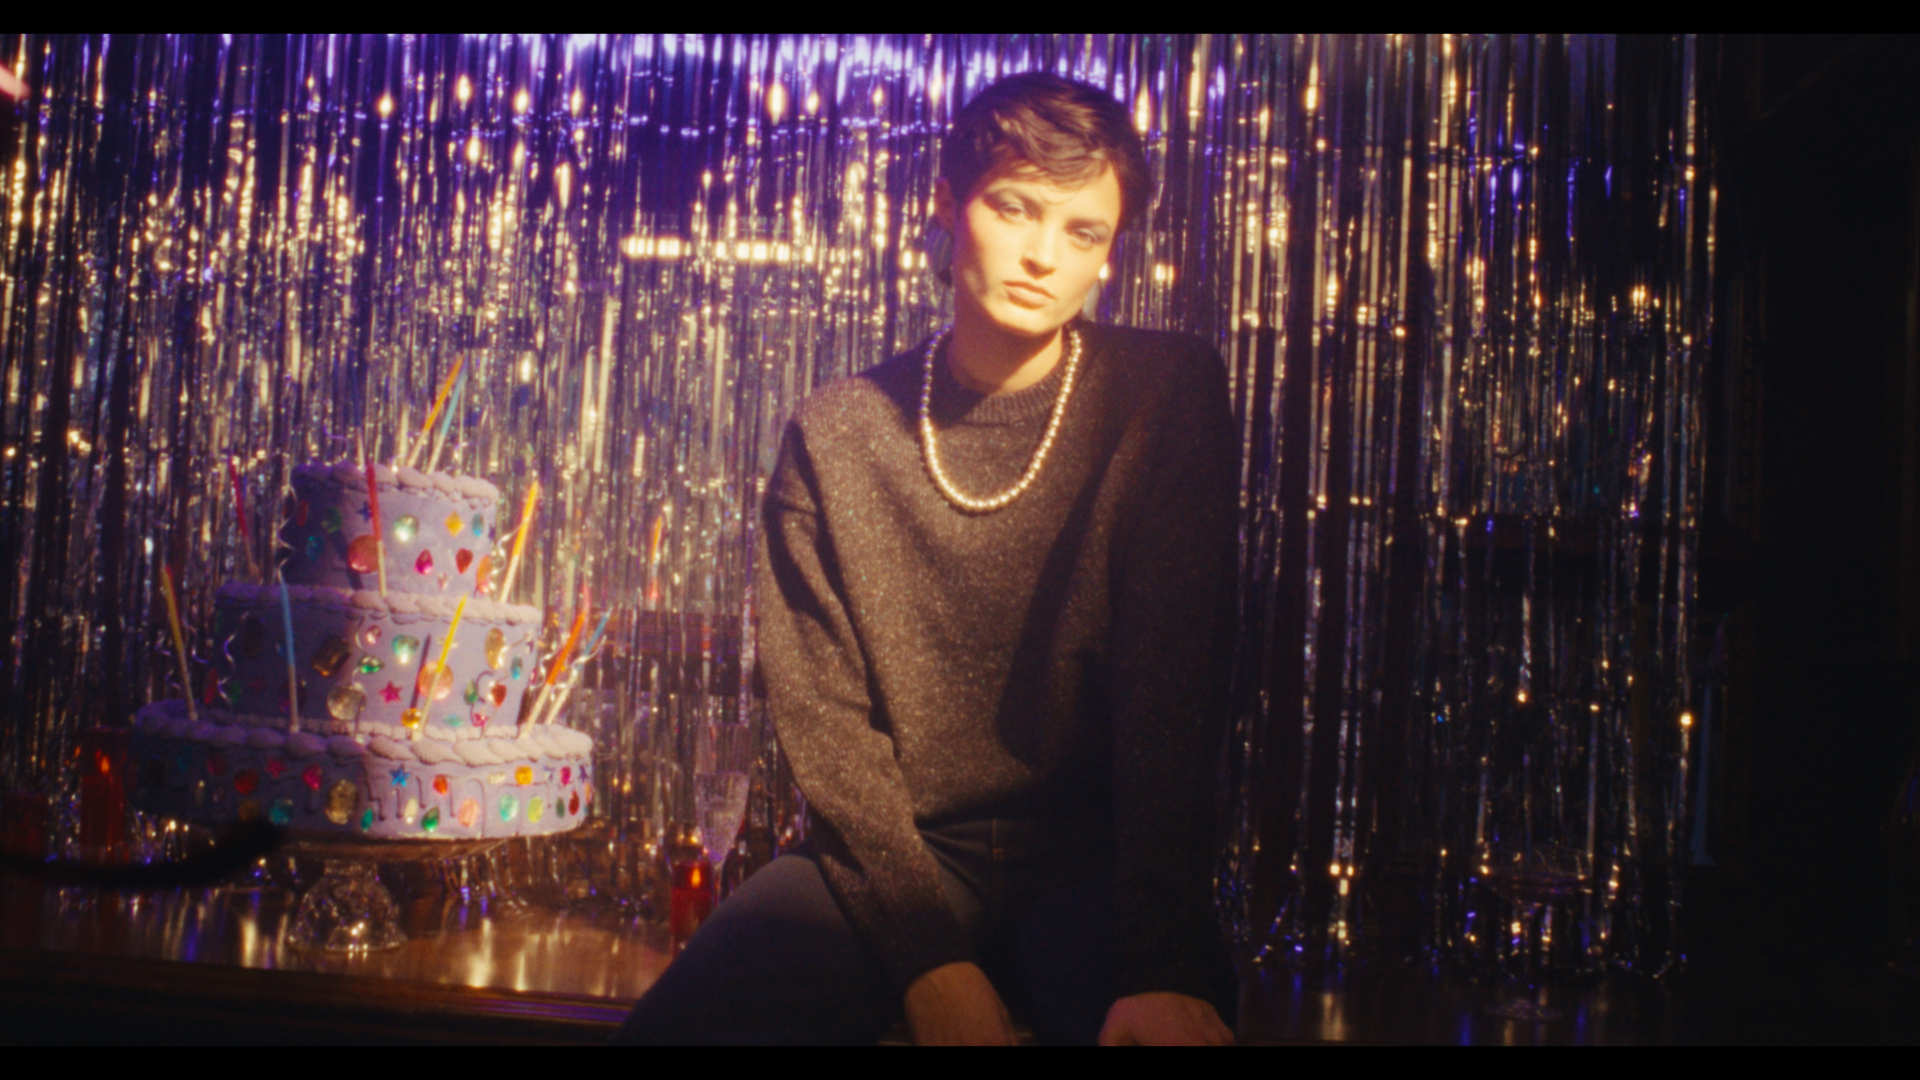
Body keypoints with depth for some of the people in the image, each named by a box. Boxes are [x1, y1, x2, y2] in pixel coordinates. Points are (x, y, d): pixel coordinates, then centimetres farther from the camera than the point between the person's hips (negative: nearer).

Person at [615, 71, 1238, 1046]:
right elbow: (822, 715, -3)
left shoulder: (1169, 394, -4)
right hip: (892, 856, 2)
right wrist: (929, 954, -16)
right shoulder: (834, 434, 1)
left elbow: (1172, 682, -12)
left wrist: (1164, 964, -23)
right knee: (674, 1024, -21)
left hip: (1095, 862, -1)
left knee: (1168, 1020, -32)